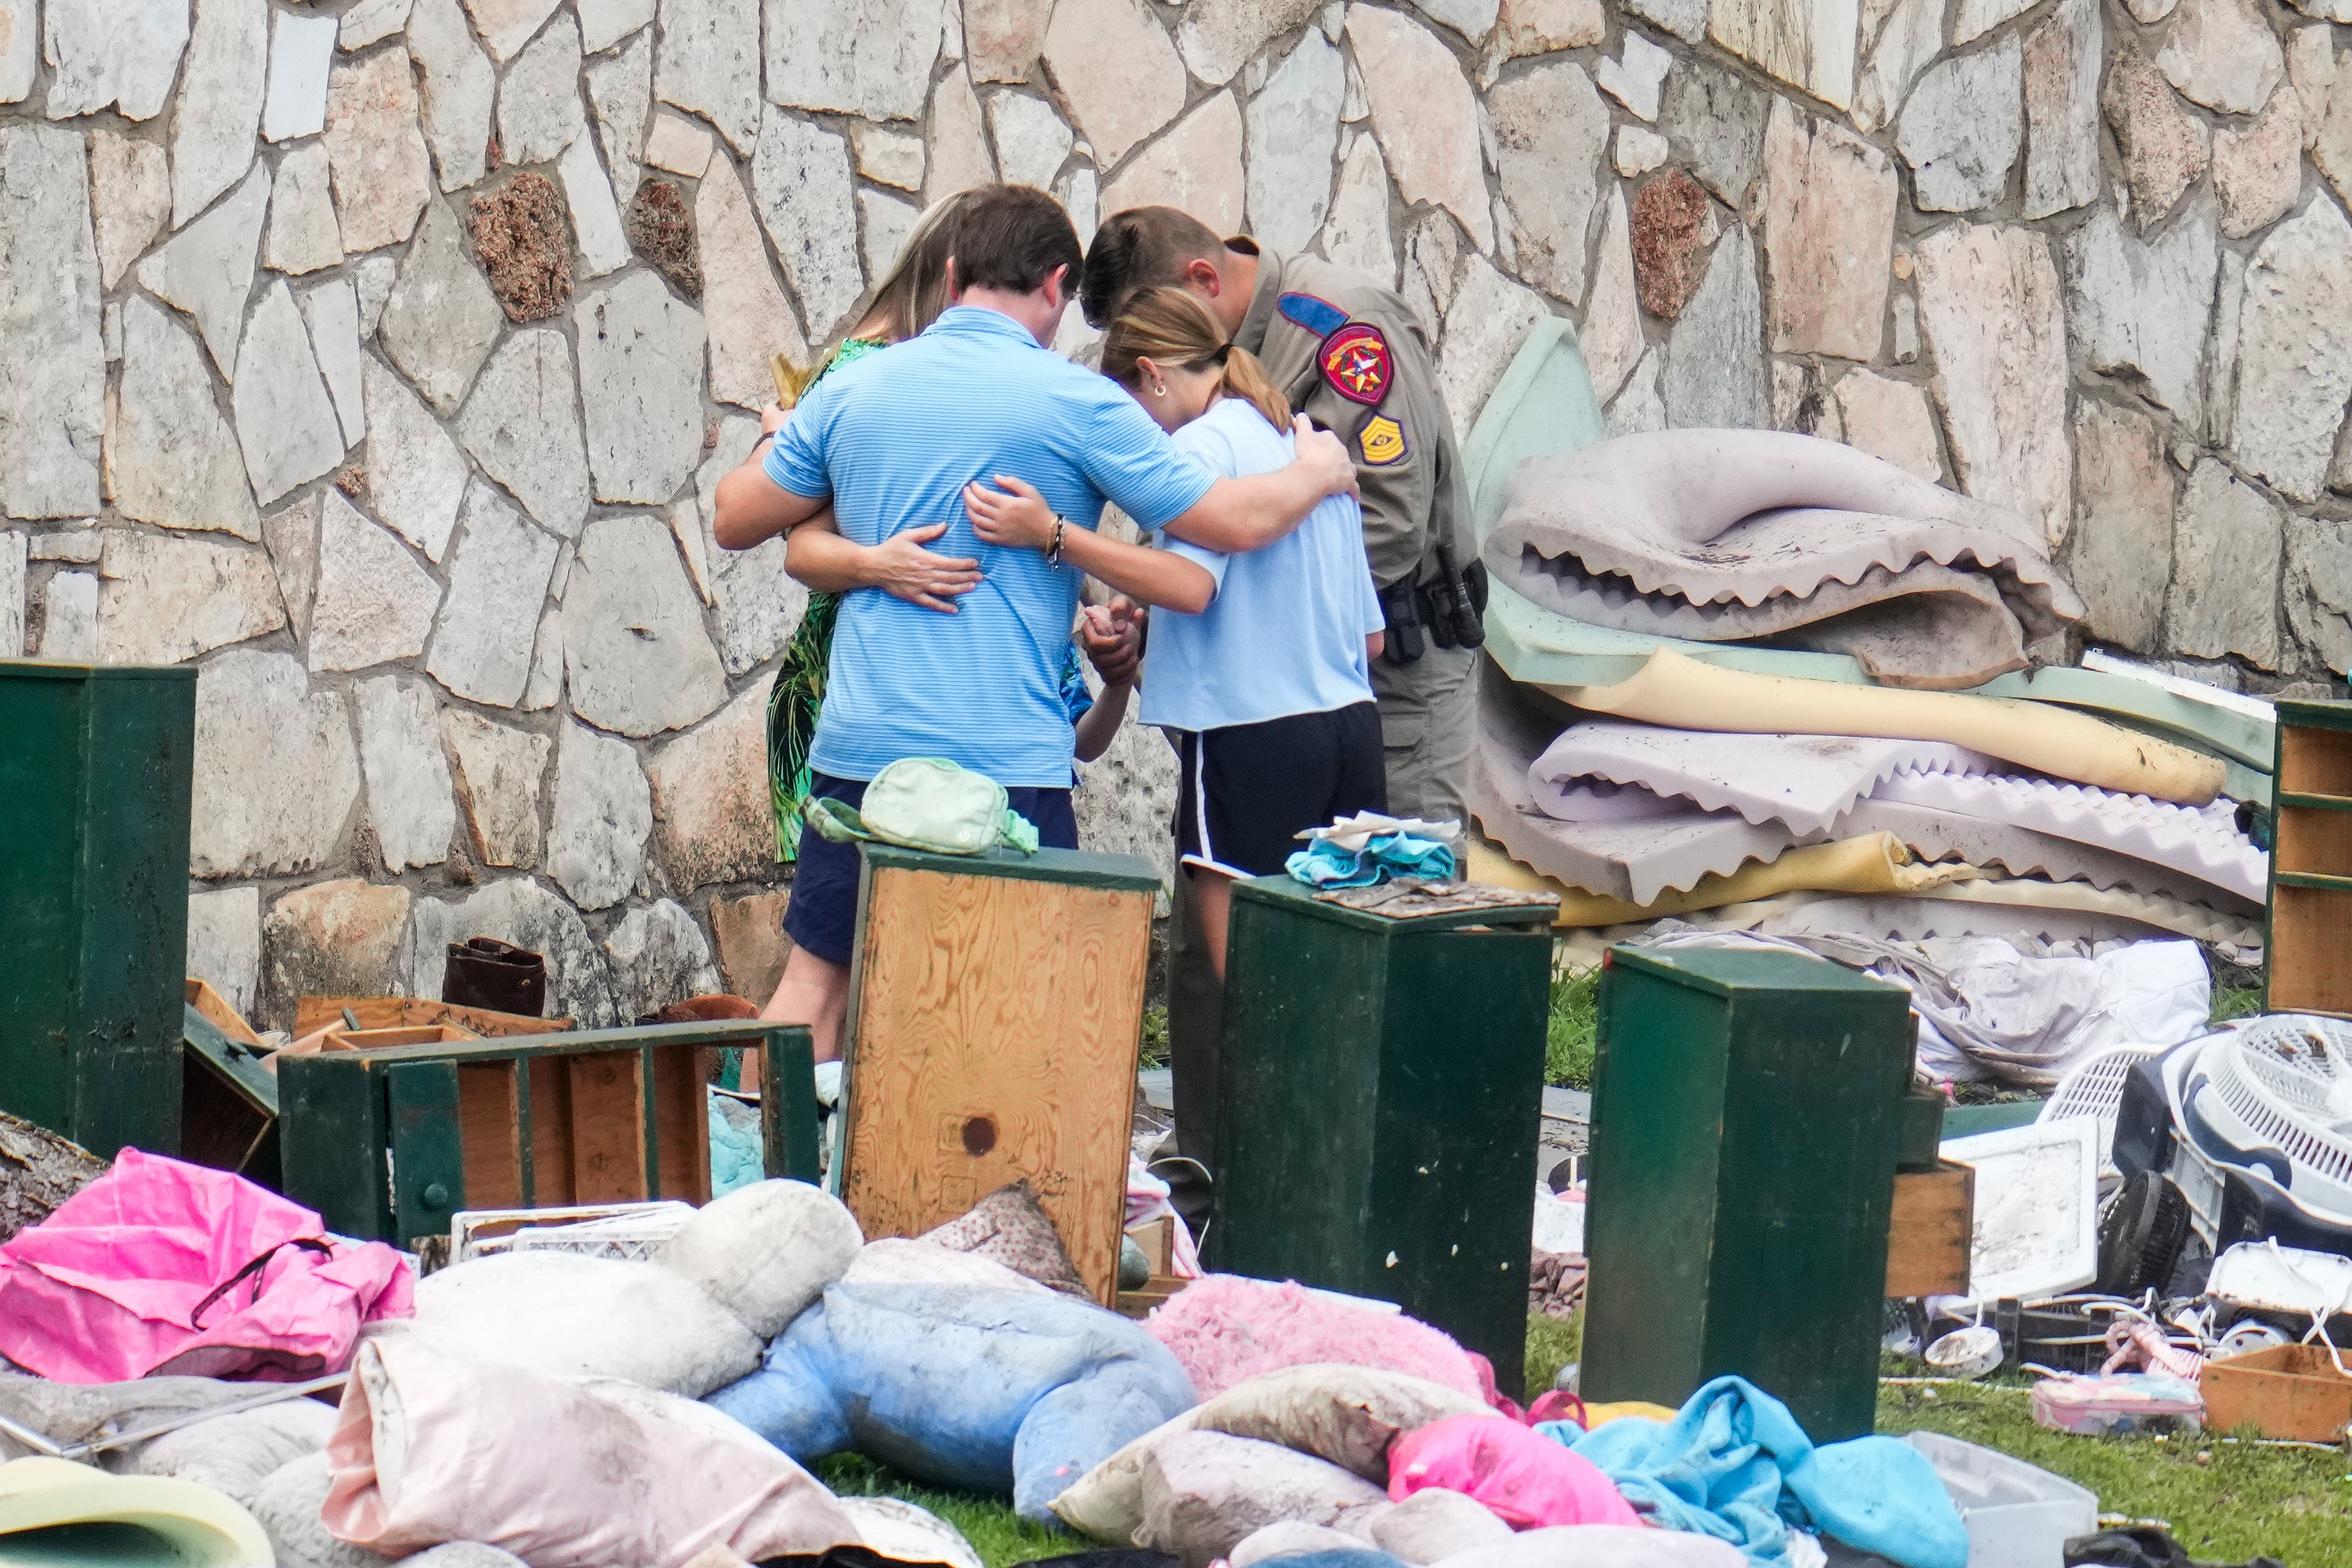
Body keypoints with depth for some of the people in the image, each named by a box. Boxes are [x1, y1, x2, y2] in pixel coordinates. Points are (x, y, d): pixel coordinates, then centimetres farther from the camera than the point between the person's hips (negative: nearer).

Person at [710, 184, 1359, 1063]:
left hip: (859, 749, 4)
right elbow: (1236, 520, -3)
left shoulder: (852, 390, 5)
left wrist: (779, 441, 36)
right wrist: (1319, 471, 17)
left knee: (817, 976, 11)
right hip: (1007, 757, -4)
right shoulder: (1076, 403, -6)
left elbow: (735, 520, 15)